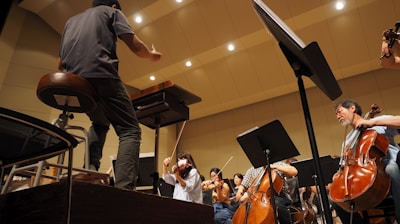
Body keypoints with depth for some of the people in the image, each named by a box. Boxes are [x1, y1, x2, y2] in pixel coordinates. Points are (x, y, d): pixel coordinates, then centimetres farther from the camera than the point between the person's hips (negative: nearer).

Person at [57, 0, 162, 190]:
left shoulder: (72, 20, 34)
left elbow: (60, 63, 28)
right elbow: (135, 46, 4)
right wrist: (152, 55, 24)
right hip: (100, 74, -6)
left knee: (99, 123, 29)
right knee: (129, 130, -3)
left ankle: (90, 169, 8)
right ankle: (123, 189, -22)